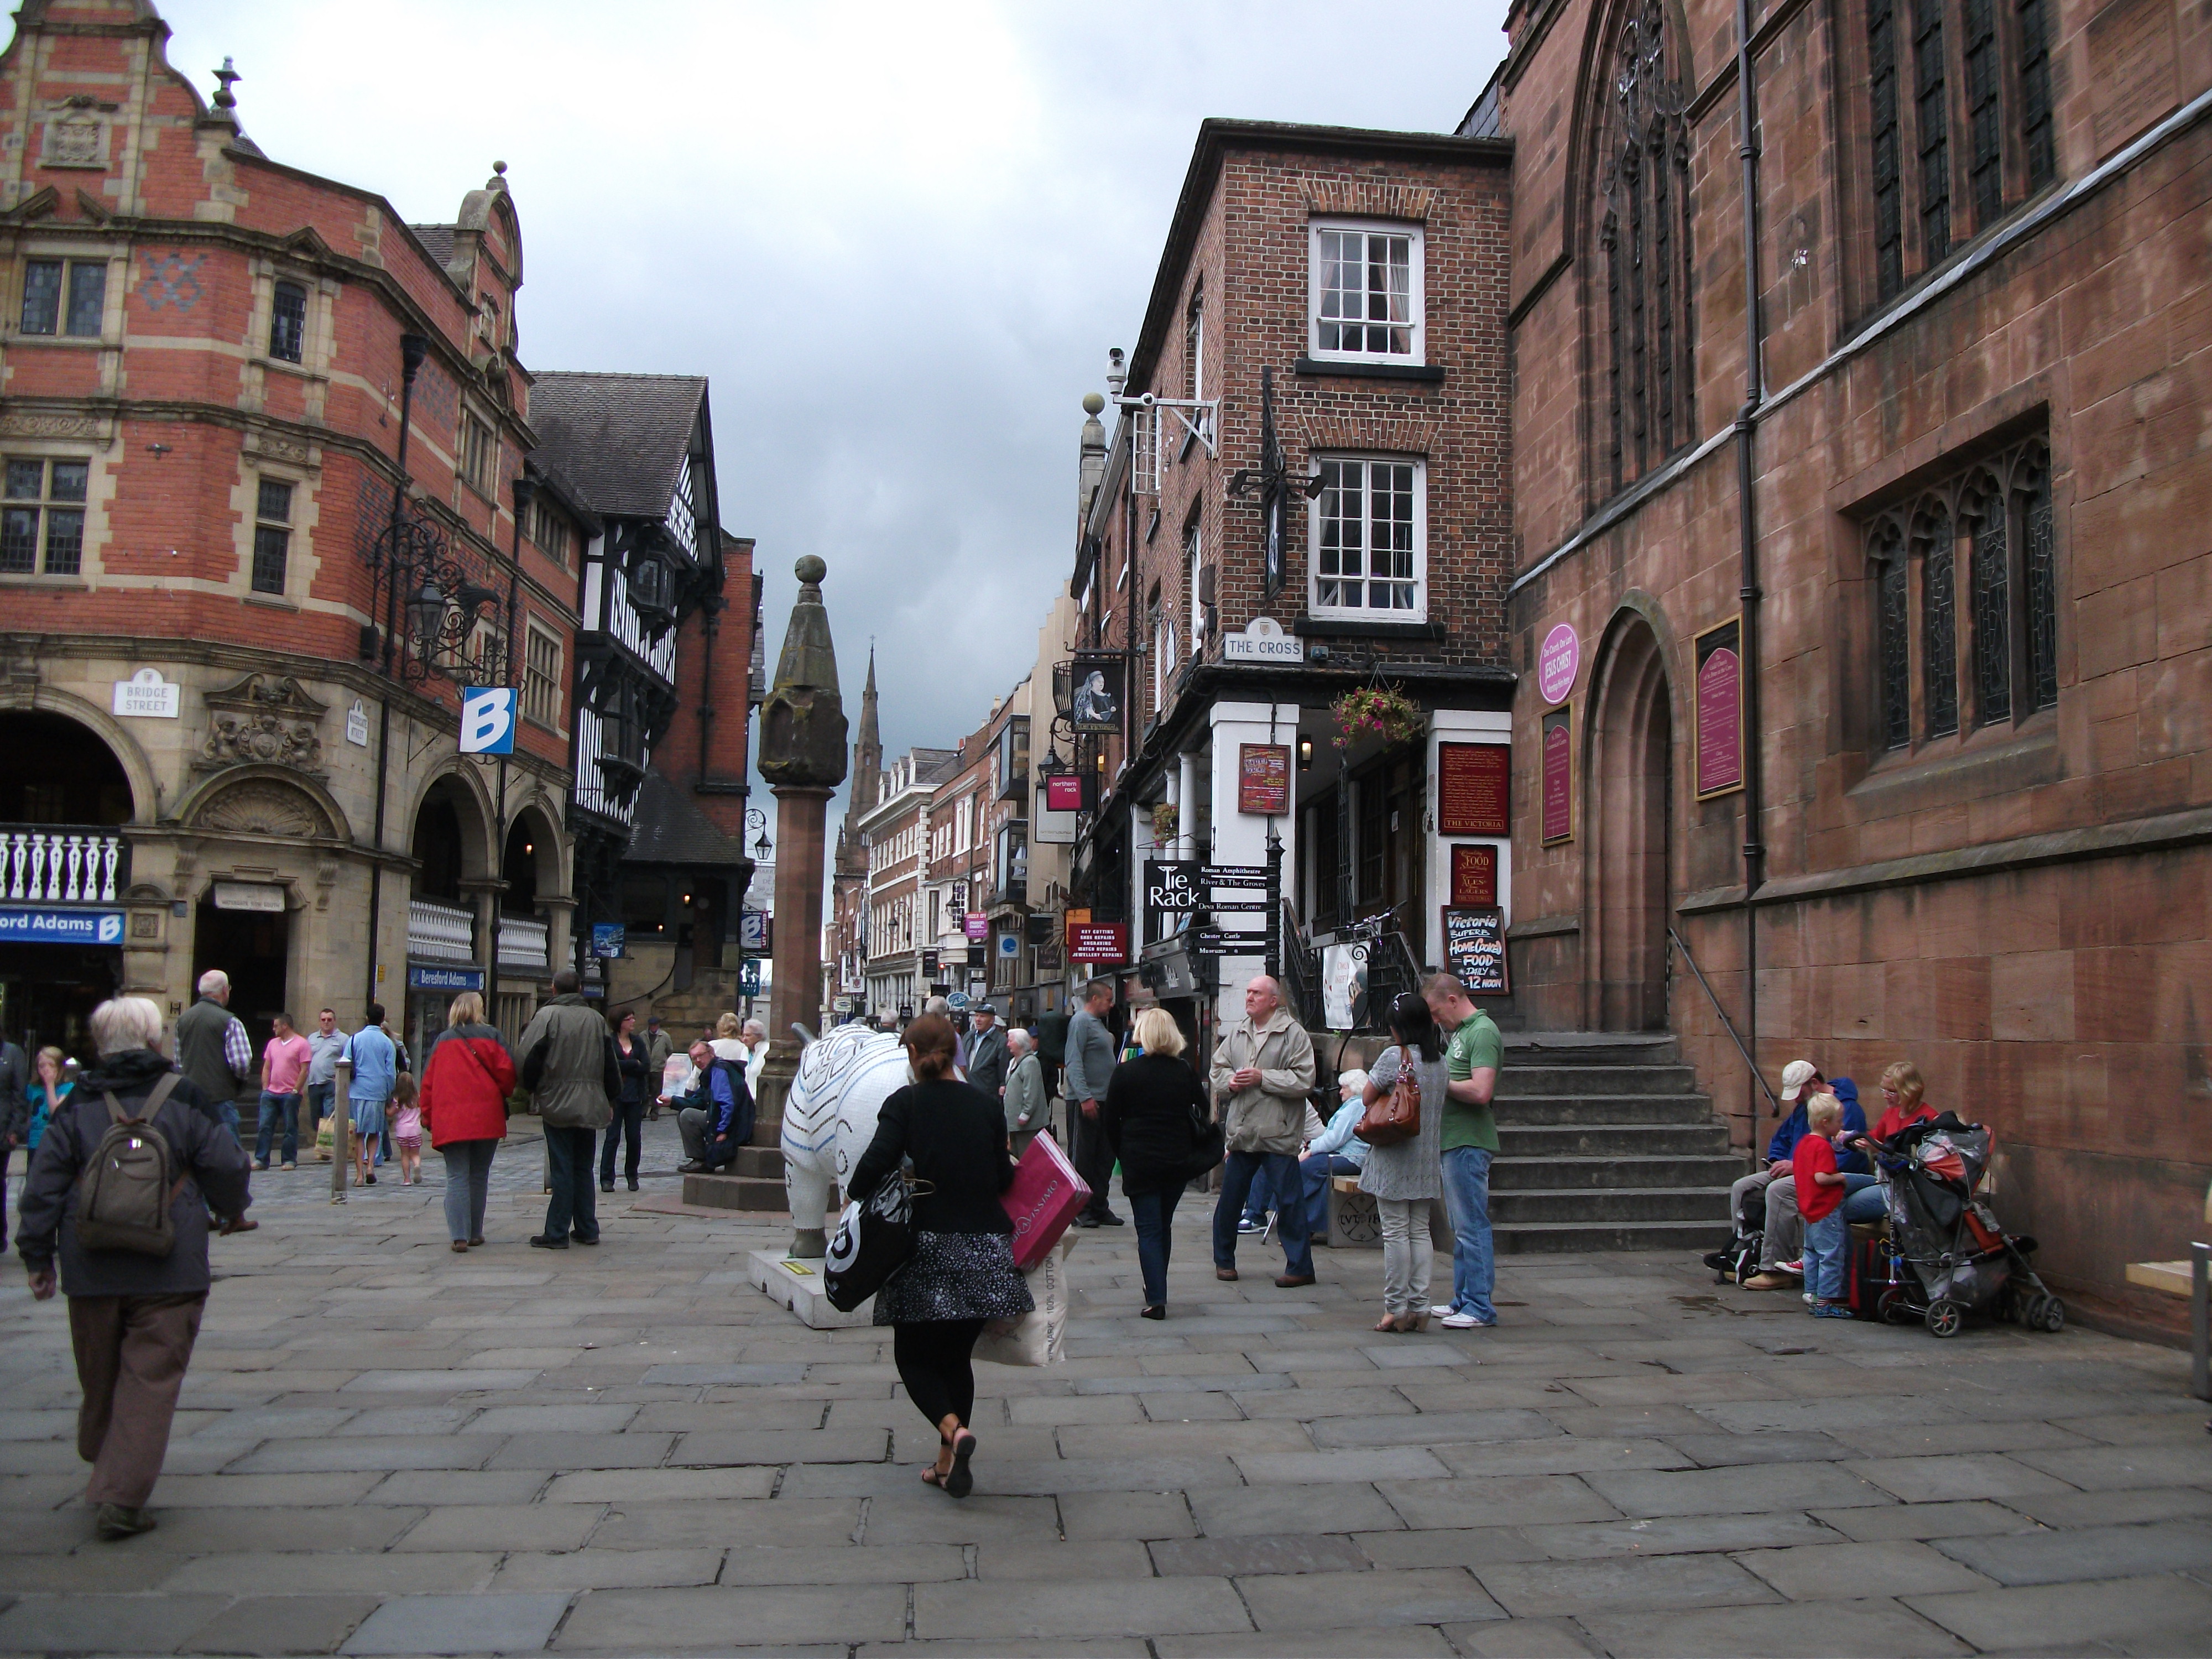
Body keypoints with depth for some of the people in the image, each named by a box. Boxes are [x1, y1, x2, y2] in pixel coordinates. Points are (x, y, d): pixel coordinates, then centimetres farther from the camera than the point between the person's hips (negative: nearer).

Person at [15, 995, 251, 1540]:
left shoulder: (77, 1106, 3)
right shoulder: (184, 1098, -4)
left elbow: (43, 1186, 3)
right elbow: (226, 1169, -1)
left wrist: (37, 1256, 12)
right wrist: (233, 1207, 20)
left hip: (91, 1271, 3)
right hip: (167, 1271, -3)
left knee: (100, 1381, 19)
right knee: (151, 1382, 0)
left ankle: (104, 1472, 34)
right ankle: (119, 1500, -4)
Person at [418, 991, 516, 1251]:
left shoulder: (442, 1041, 9)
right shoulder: (490, 1036, 1)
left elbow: (428, 1082, 9)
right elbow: (506, 1071, -7)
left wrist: (429, 1119, 15)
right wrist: (503, 1094, 14)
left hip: (449, 1121, 1)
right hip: (486, 1119, -1)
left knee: (456, 1178, 0)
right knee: (479, 1177, 11)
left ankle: (459, 1236, -11)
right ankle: (475, 1234, 16)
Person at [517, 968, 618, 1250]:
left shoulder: (547, 1015, -7)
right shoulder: (595, 1018, 6)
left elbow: (529, 1057, -11)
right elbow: (610, 1063, 9)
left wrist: (531, 1089, 7)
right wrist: (611, 1100, 19)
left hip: (558, 1105, -4)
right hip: (590, 1106, 4)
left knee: (562, 1170, -2)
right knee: (583, 1168, 13)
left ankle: (557, 1234, 0)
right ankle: (587, 1230, 16)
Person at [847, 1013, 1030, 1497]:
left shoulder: (904, 1104, -5)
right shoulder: (987, 1105, 4)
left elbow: (876, 1163, -17)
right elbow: (1003, 1177, 4)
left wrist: (856, 1195, 2)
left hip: (926, 1247, -3)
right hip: (983, 1248, 3)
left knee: (914, 1356, 10)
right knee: (958, 1355, 18)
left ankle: (952, 1428, -15)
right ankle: (949, 1464, 18)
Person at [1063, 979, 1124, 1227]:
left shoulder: (1098, 1022, 19)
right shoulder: (1081, 1021, -10)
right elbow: (1074, 1062, -19)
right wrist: (1085, 1097, -25)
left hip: (1103, 1101, 10)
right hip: (1085, 1102, -10)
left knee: (1105, 1157, 12)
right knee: (1083, 1159, -3)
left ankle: (1099, 1207, 19)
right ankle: (1080, 1211, 3)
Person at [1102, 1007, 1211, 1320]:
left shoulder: (1126, 1072, -8)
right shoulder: (1185, 1071, 1)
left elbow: (1109, 1121, -4)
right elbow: (1203, 1114, 7)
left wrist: (1122, 1153, 9)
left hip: (1139, 1162, -4)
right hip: (1178, 1162, 4)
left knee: (1148, 1230, 0)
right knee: (1164, 1226, 18)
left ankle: (1156, 1299, -8)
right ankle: (1157, 1289, 30)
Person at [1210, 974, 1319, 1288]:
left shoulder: (1293, 1033, -6)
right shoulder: (1237, 1032, 12)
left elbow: (1304, 1080, -13)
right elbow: (1218, 1068, 18)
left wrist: (1262, 1077, -16)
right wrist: (1230, 1081, -4)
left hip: (1278, 1133, -6)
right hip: (1241, 1132, 6)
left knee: (1289, 1201, -1)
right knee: (1230, 1197, 12)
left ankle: (1300, 1267, 9)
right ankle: (1224, 1259, 28)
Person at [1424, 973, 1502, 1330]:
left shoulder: (1482, 1032, -15)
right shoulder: (1459, 1031, 16)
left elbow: (1480, 1091, -25)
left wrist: (1441, 1082, -13)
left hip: (1468, 1143, -11)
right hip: (1452, 1140, 11)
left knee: (1472, 1226, -6)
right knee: (1460, 1227, 15)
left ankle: (1480, 1308, -1)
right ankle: (1463, 1300, 23)